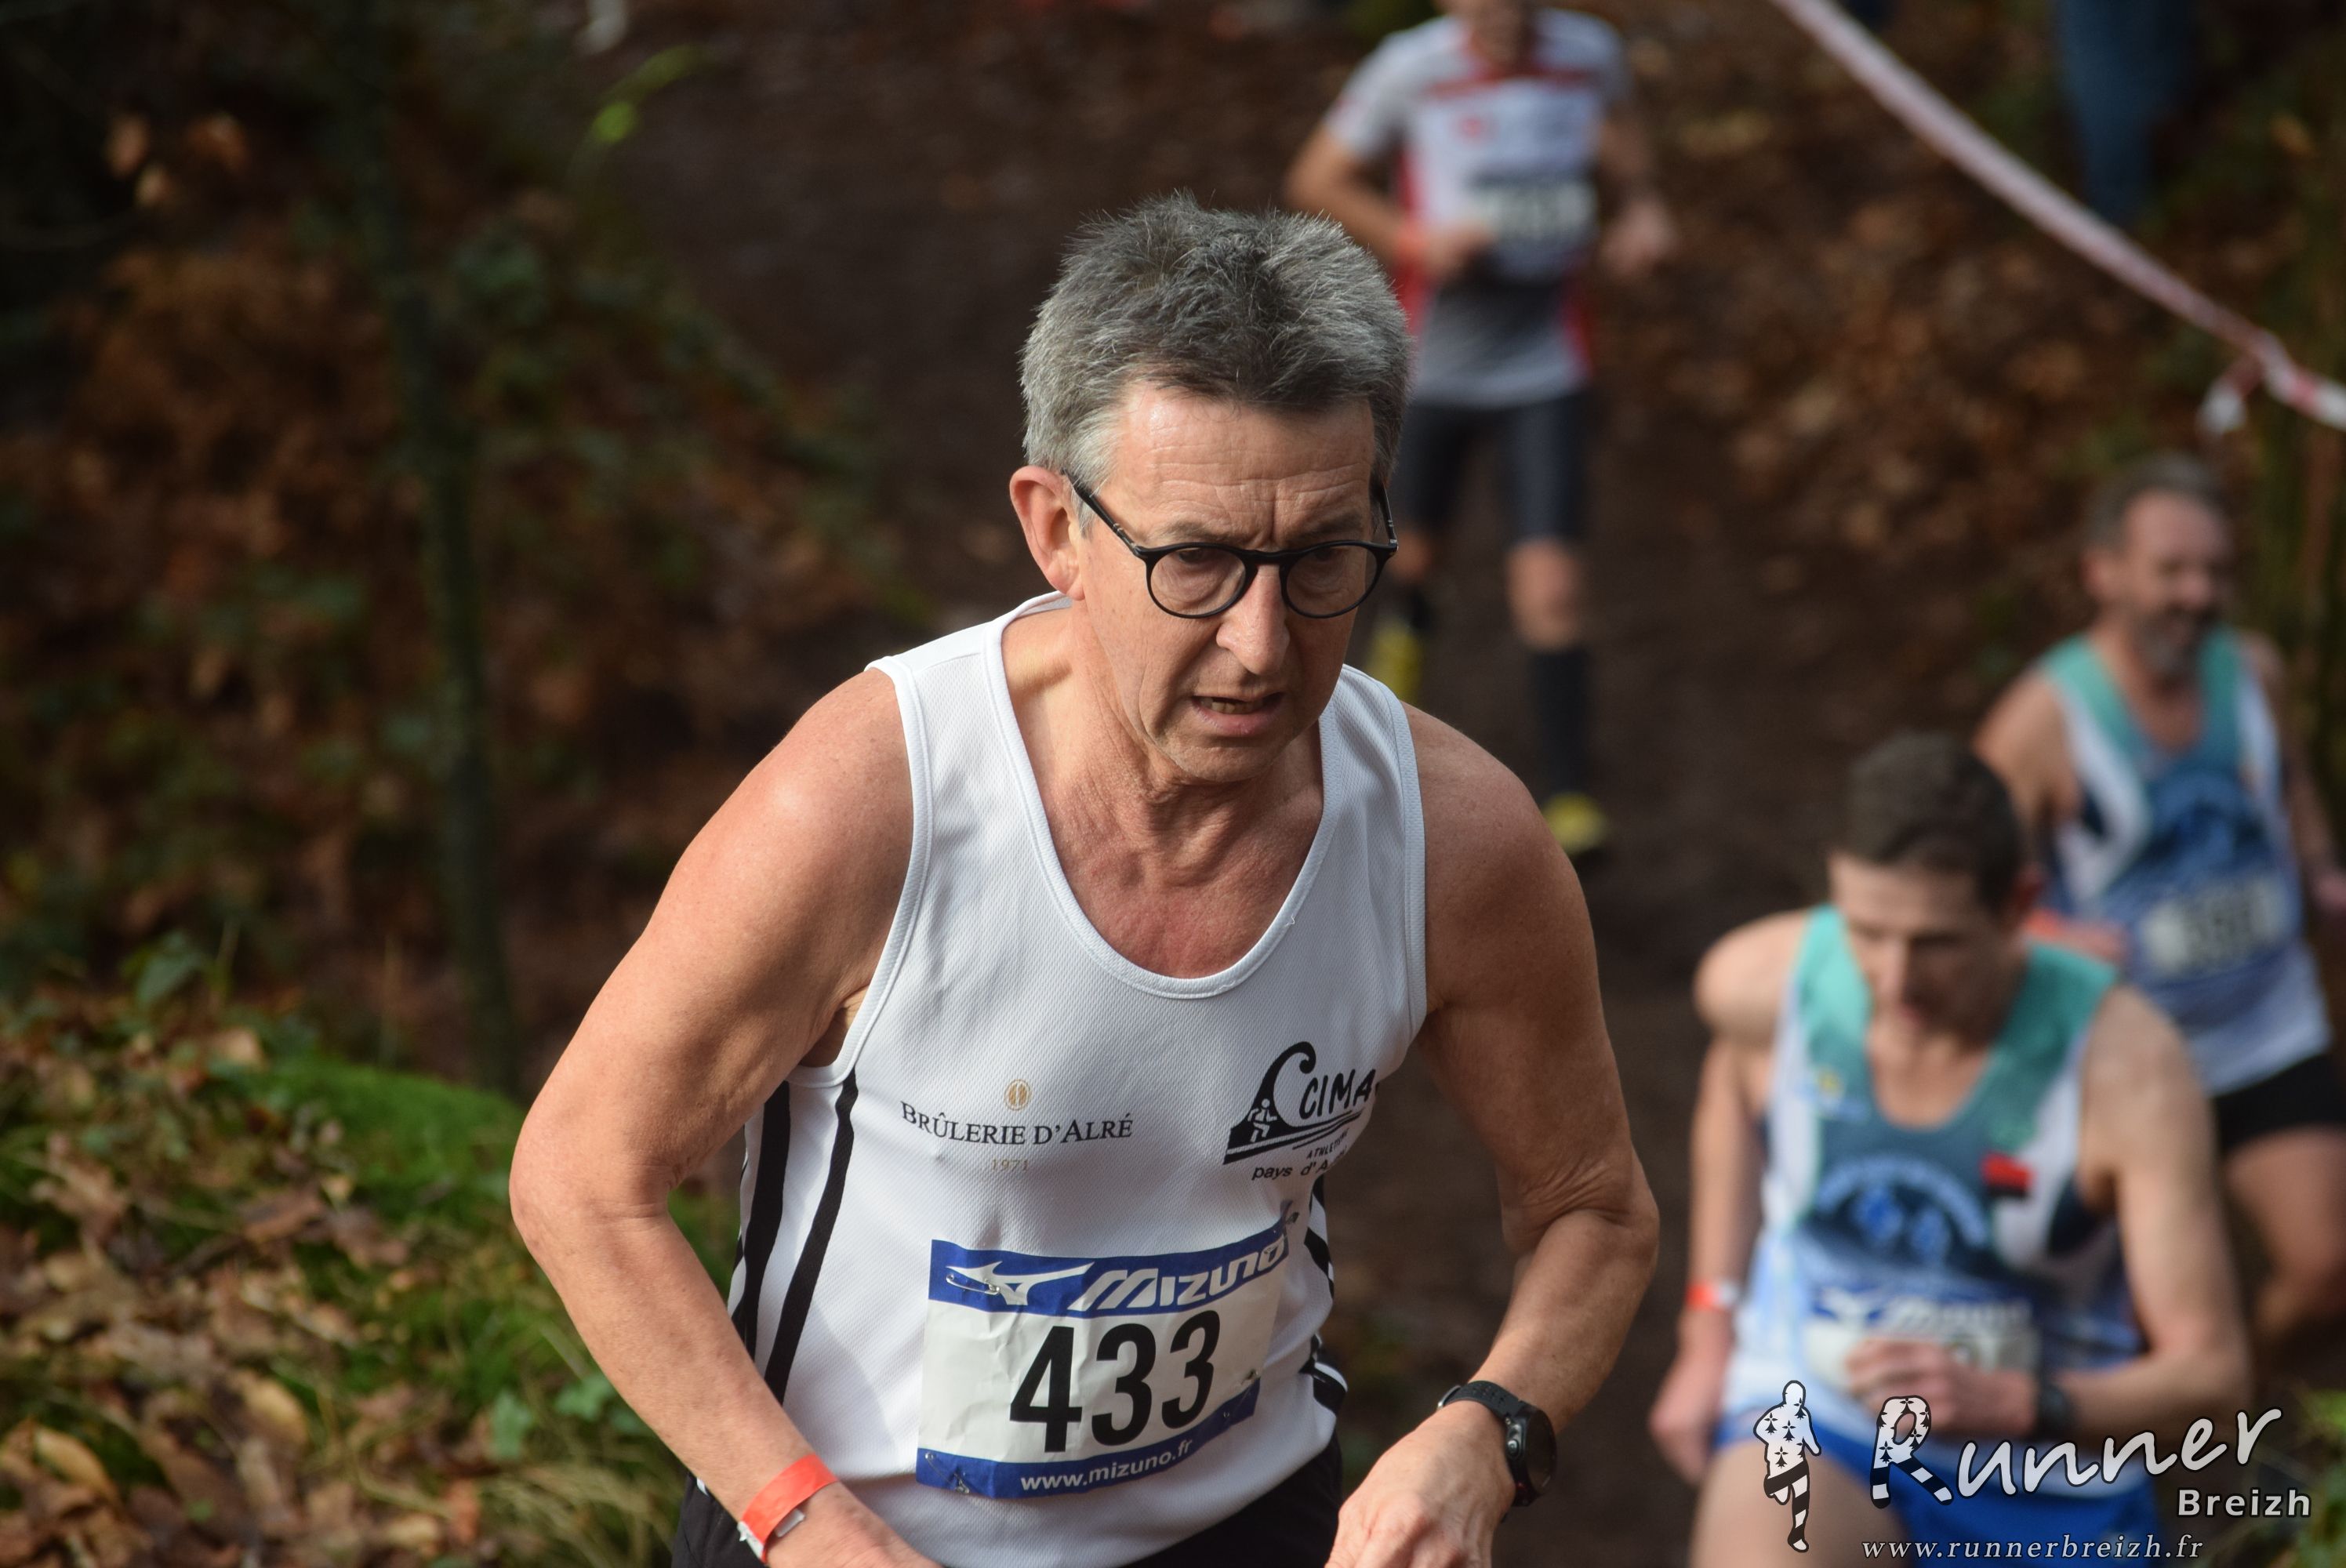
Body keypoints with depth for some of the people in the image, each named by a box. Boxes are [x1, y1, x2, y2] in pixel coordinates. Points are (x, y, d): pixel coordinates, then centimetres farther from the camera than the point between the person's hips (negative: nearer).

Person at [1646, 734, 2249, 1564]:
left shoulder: (2128, 1061, -27)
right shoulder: (1765, 978, -17)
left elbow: (2210, 1375, -23)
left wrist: (2004, 1403, -41)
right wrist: (1709, 1333, 9)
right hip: (1813, 1405, 0)